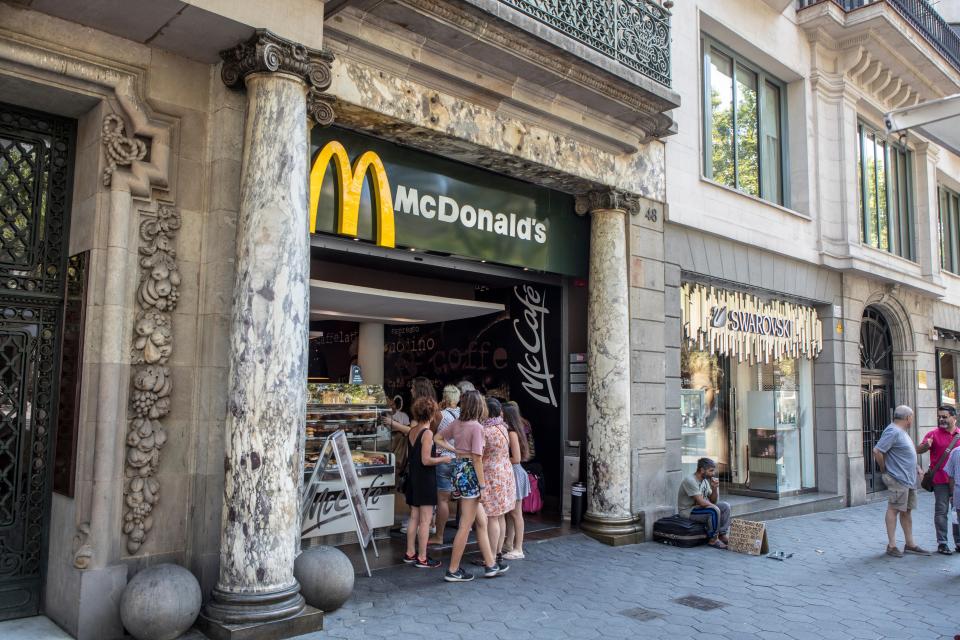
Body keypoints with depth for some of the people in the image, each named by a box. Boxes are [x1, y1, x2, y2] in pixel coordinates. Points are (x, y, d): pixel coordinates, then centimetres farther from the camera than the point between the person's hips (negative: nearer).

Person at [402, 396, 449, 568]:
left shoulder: (411, 431, 7)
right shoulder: (427, 433, -17)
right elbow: (426, 460, -20)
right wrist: (444, 459, -9)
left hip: (413, 477, 8)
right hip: (425, 479, -8)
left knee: (414, 517, 15)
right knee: (425, 520, -1)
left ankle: (410, 553, 23)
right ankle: (422, 558, 5)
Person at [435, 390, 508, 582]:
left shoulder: (456, 423, 5)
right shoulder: (477, 427, -16)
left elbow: (438, 438, 17)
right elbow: (477, 459, -18)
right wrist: (483, 485, -13)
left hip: (459, 470, 8)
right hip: (470, 474, -8)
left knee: (481, 521, 16)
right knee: (466, 526, 1)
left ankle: (490, 565, 25)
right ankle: (453, 571, 9)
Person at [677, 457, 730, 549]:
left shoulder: (705, 480, 5)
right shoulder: (690, 481, -25)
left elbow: (713, 501, 6)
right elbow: (701, 502, -28)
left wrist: (714, 488, -11)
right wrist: (714, 506, -12)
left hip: (699, 507, 10)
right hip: (687, 511, -10)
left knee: (725, 506, 0)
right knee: (714, 510, -29)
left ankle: (722, 535, 2)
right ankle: (713, 540, -13)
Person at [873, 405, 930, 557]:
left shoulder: (902, 431, 17)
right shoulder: (893, 431, -16)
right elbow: (877, 451, -23)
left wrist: (916, 468, 17)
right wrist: (884, 469, -13)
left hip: (909, 479, 10)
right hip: (898, 479, -10)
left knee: (907, 511, 14)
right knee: (894, 510, -5)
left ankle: (910, 544, 22)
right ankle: (891, 545, -2)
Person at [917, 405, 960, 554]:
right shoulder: (934, 434, -4)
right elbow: (919, 450, -12)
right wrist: (926, 445, -33)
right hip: (941, 480, -4)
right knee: (941, 511, 0)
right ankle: (942, 543, 6)